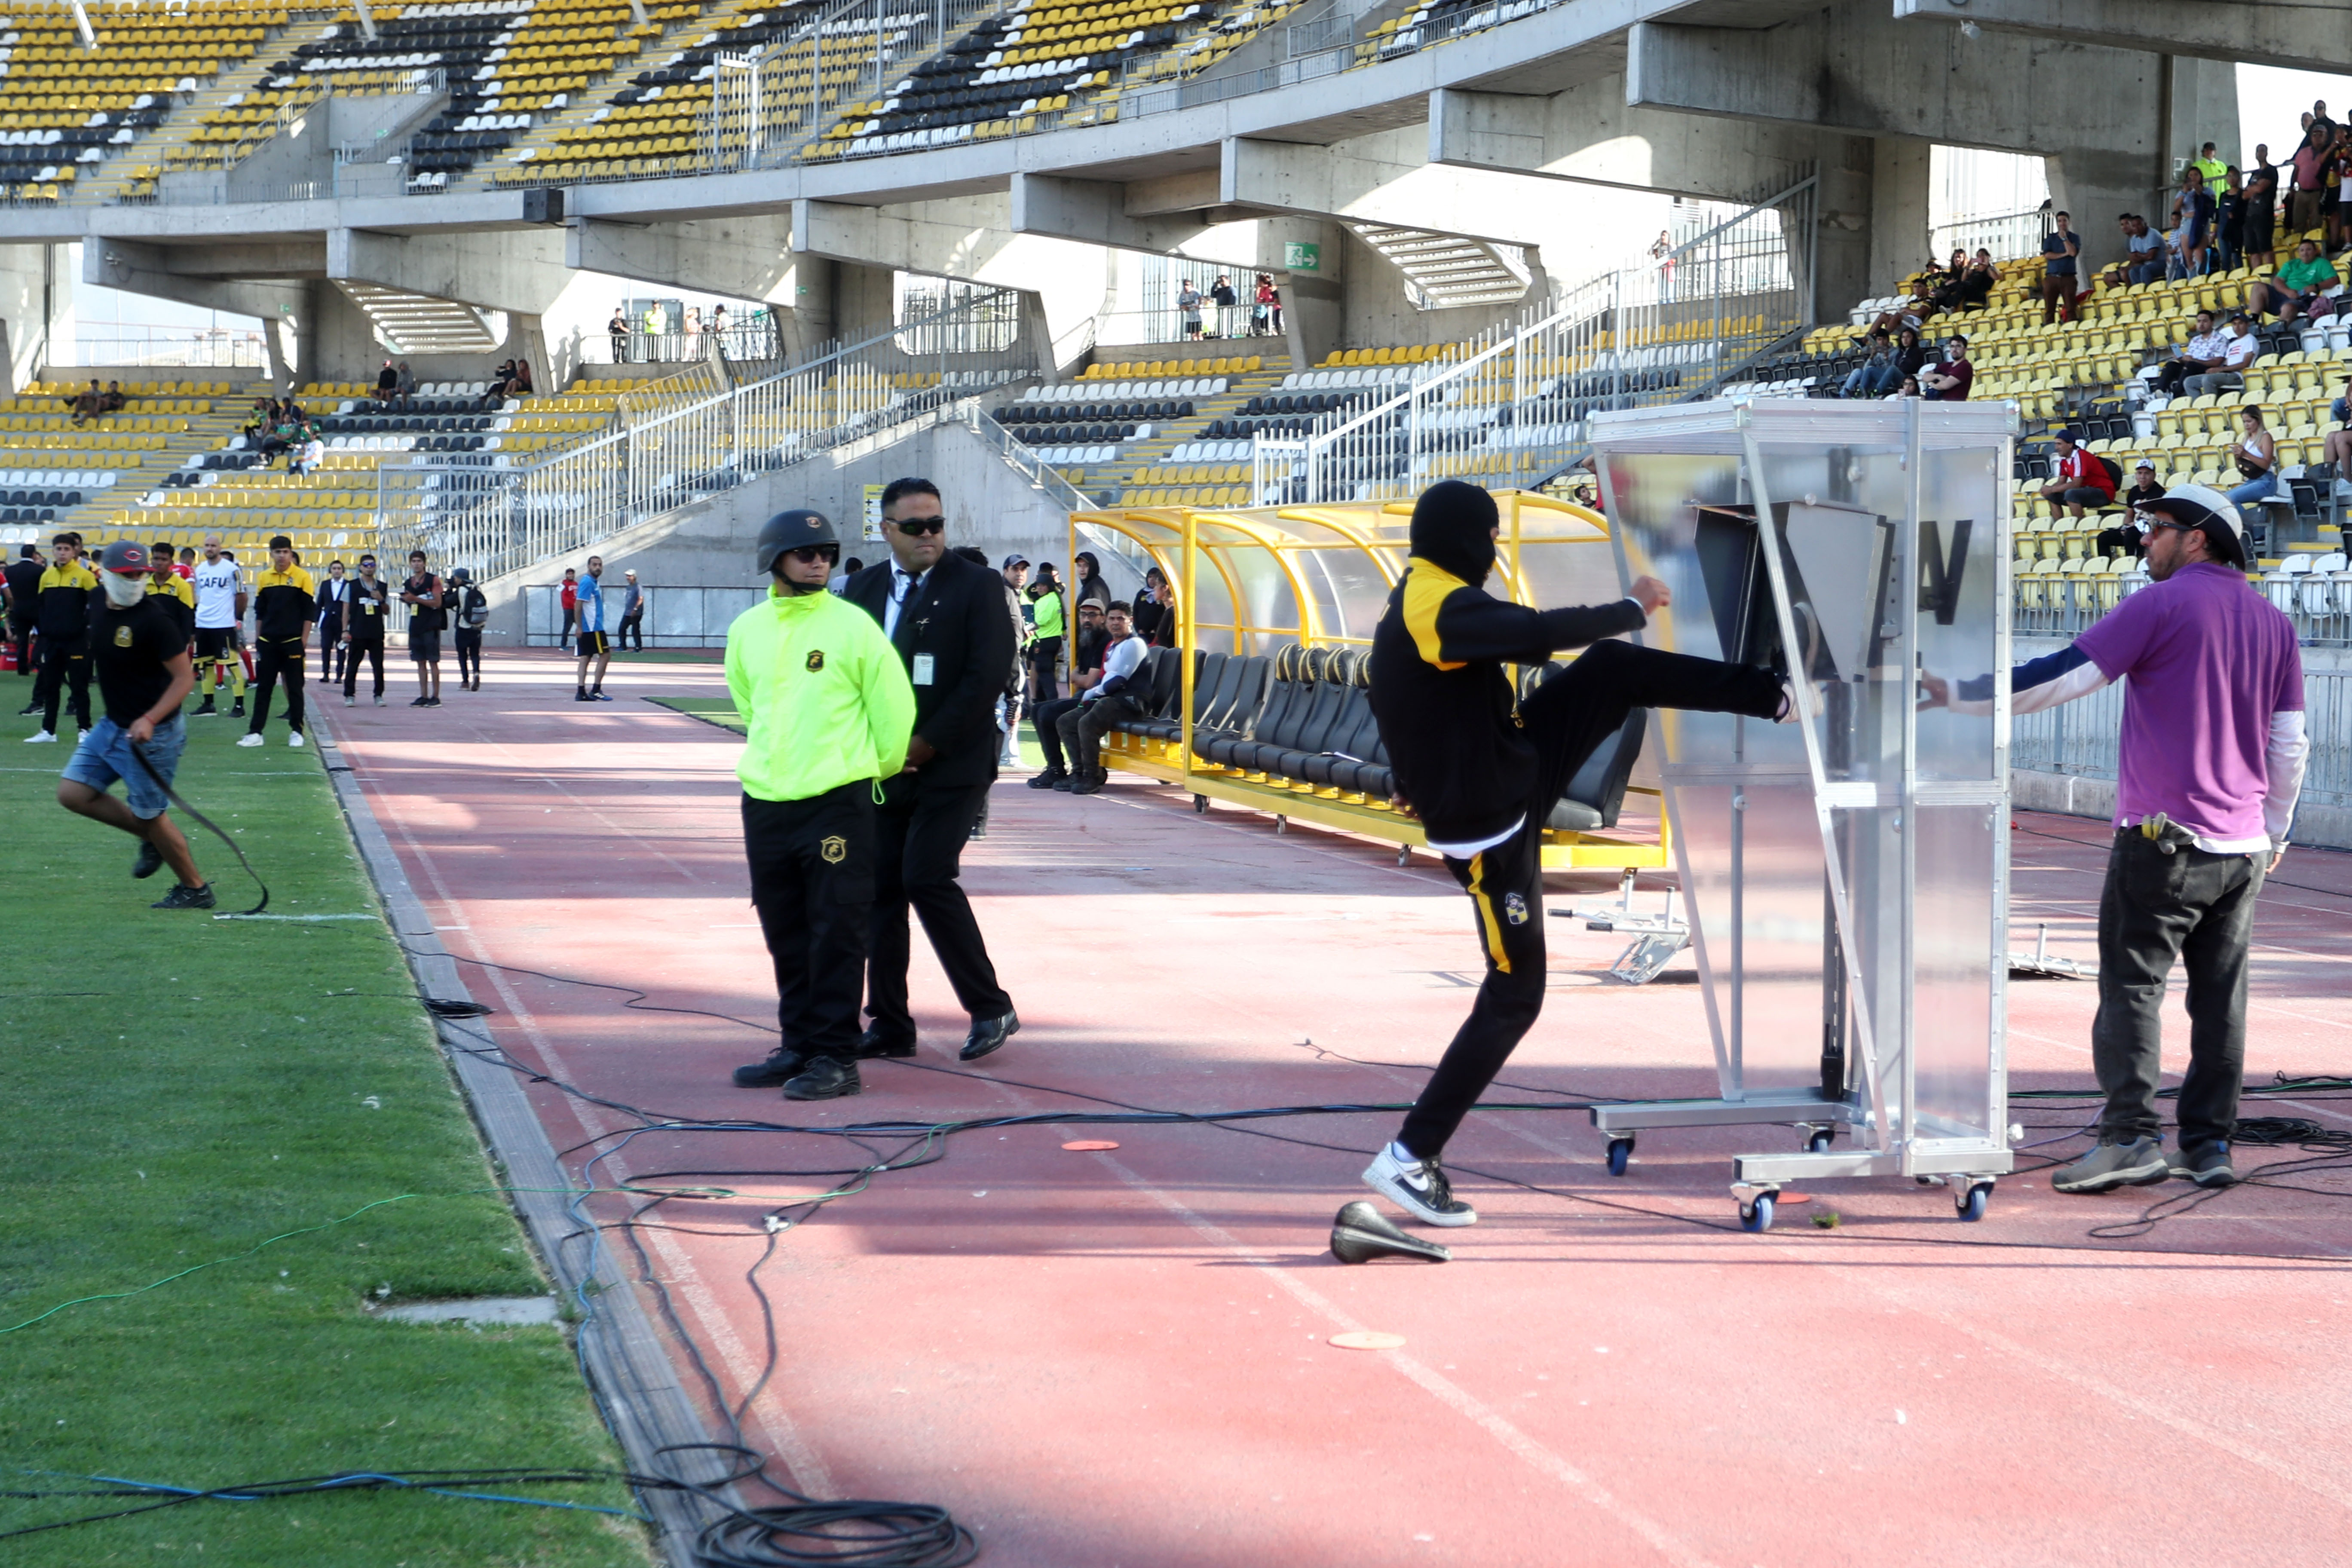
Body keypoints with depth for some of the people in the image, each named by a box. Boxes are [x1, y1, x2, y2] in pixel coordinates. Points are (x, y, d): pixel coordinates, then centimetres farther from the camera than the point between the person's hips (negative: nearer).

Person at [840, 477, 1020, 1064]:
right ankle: (889, 1025, 12)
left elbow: (987, 675, -11)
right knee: (881, 889, 5)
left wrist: (927, 744, -13)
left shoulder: (977, 586, -4)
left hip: (950, 767, -5)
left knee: (928, 878, -14)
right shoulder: (862, 588, 11)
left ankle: (991, 1008, -2)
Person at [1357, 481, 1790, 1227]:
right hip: (1488, 833, -9)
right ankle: (1409, 1158, 1)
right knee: (1514, 997, -2)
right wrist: (1633, 608, -22)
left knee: (1611, 669, 6)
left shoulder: (1420, 602, 3)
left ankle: (1774, 695, 20)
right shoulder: (1445, 609, -28)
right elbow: (1546, 632, -37)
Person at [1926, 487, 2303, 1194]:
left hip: (2164, 837, -6)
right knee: (2220, 996, 8)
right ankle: (2210, 1142, 9)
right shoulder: (2274, 622, 13)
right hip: (2243, 846, 6)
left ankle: (2132, 1135, -10)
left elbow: (2064, 677, -13)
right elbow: (2290, 744, 15)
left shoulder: (2162, 605, -7)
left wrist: (1957, 695, -9)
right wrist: (2274, 831, 26)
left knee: (2132, 984, -3)